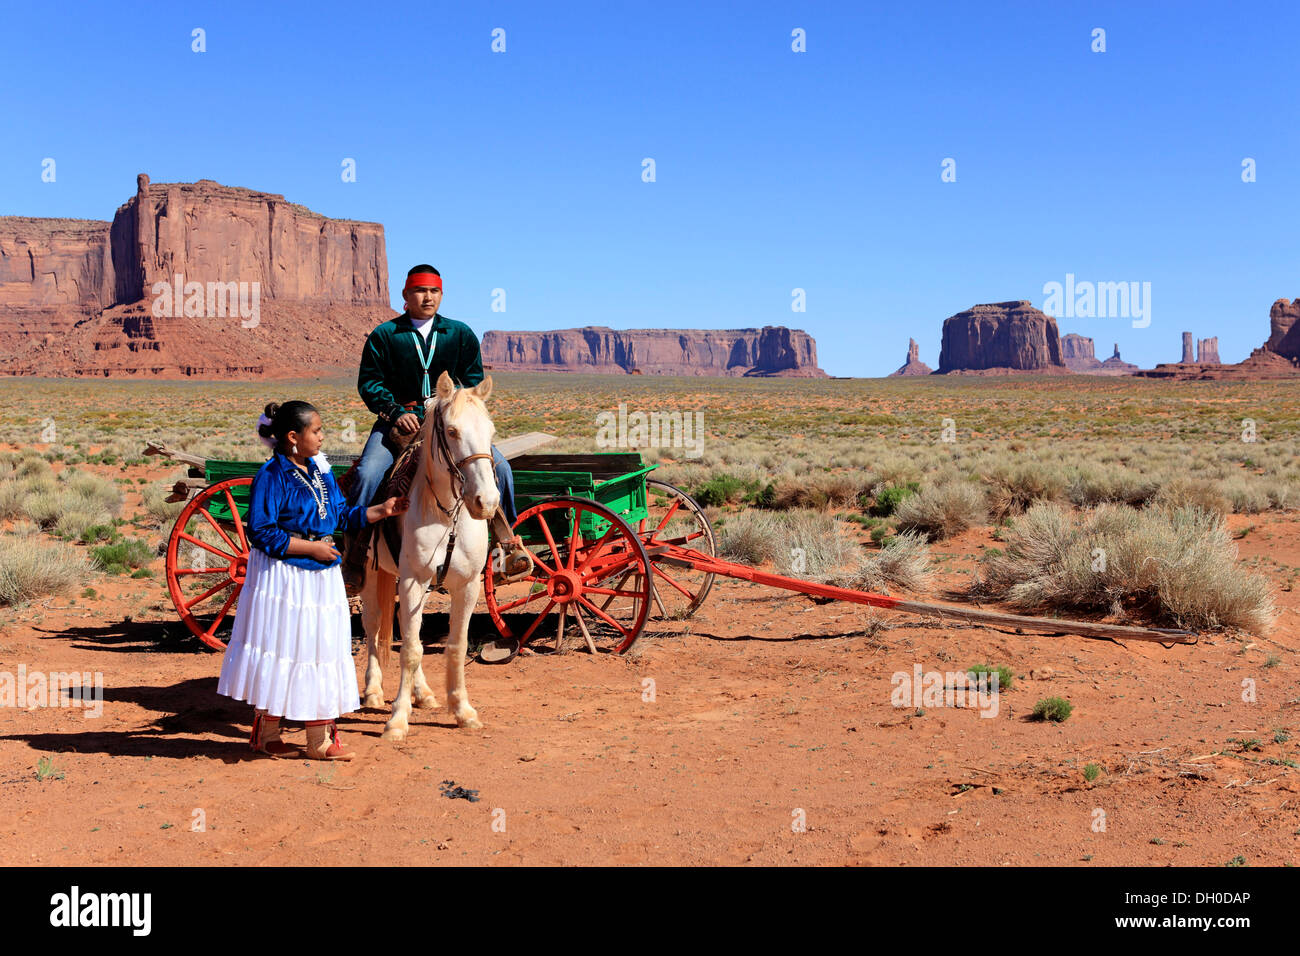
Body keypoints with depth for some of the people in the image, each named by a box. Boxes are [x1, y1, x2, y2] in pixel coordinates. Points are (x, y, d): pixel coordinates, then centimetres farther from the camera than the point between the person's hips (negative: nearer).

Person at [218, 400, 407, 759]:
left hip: (321, 576, 8)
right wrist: (311, 547, -18)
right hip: (282, 578, -8)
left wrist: (381, 510, 8)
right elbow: (261, 533, -19)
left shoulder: (320, 473, 10)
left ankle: (321, 739, 20)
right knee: (280, 653, 1)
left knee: (321, 649, 10)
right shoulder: (271, 477, -14)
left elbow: (342, 514, 19)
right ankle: (265, 735, 17)